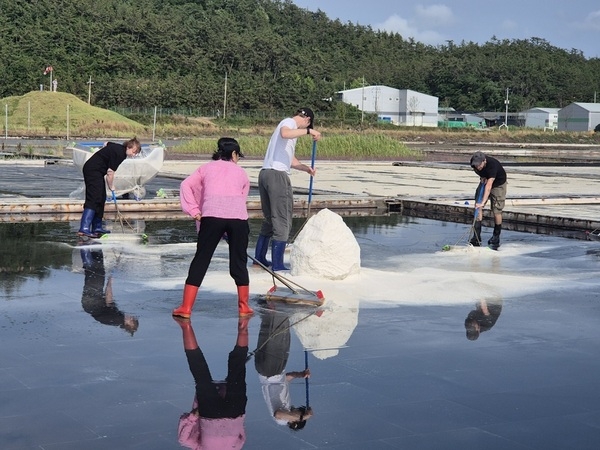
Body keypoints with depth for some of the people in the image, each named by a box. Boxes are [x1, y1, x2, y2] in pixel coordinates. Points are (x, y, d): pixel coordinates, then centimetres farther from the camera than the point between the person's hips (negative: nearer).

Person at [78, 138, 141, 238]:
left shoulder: (119, 147, 10)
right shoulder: (119, 154, -19)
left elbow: (106, 144, 32)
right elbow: (110, 172, -19)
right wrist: (111, 187, -5)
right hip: (93, 171, -11)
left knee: (101, 199, 12)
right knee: (94, 199, -19)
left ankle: (97, 227, 15)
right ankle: (84, 229, -30)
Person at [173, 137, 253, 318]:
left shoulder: (207, 167, 25)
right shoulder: (241, 172, 26)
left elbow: (186, 185, 11)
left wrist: (194, 210, 6)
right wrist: (229, 232, 28)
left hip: (212, 213, -1)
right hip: (238, 215, 1)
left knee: (201, 260, 5)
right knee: (239, 261, 15)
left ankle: (186, 307, 4)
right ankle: (244, 305, 23)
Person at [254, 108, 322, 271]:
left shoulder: (288, 125, 28)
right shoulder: (289, 122, -1)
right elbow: (285, 134, -28)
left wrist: (305, 168, 23)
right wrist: (308, 131, -24)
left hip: (264, 173, 10)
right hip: (277, 174, -10)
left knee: (269, 219, 19)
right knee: (282, 221, -4)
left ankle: (259, 258, 24)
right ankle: (277, 264, -4)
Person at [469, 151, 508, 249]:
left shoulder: (493, 165, -40)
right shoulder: (474, 163, -21)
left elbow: (489, 186, -47)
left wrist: (483, 202, -54)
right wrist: (482, 177, -14)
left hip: (498, 184, -5)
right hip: (485, 182, 5)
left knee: (496, 211, -8)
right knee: (478, 208, -7)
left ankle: (496, 238, 11)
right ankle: (476, 238, -6)